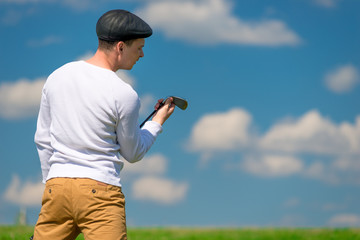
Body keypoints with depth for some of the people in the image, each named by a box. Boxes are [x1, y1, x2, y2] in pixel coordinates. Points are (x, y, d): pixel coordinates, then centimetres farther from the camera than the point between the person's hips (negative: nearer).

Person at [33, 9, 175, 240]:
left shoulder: (57, 77, 8)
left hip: (56, 186, 5)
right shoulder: (125, 95, -9)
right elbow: (133, 153, 4)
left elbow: (43, 140, 15)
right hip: (100, 190, -5)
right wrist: (158, 122, 19)